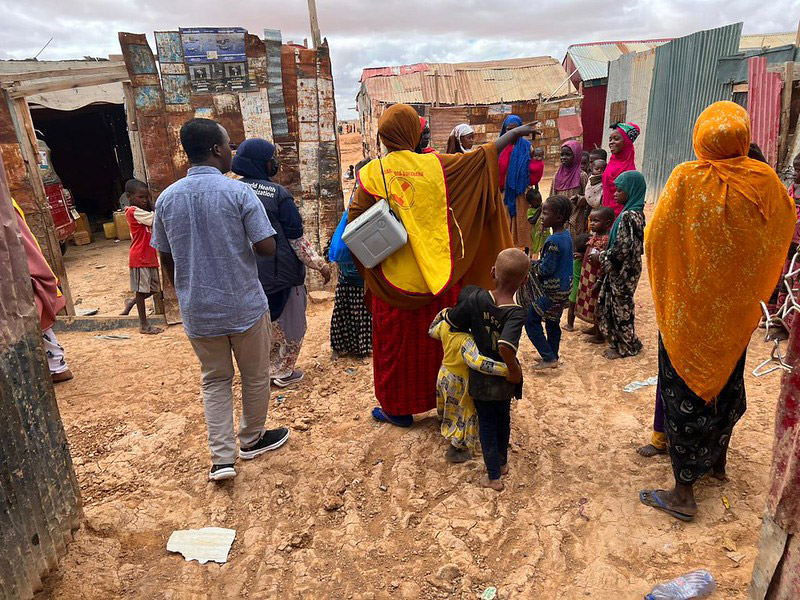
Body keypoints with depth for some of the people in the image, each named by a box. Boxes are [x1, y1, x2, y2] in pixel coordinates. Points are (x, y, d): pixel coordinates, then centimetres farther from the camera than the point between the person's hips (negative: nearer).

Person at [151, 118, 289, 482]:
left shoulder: (167, 198, 0)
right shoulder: (238, 192, -14)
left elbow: (165, 258, 7)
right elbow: (267, 247, -16)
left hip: (197, 311, 4)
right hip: (244, 305, -3)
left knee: (215, 381, 18)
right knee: (255, 377, 17)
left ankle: (222, 458, 14)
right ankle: (252, 440, 35)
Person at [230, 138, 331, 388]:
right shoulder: (278, 193, -15)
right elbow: (296, 238, -13)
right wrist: (320, 264, -3)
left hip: (248, 274, 5)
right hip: (281, 272, -5)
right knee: (289, 323, 14)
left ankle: (266, 369, 32)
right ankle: (284, 372, 24)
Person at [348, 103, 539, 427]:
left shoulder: (372, 173, -7)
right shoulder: (436, 165, -5)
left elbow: (354, 220, -10)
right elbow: (482, 157, 3)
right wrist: (513, 134, 14)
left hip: (395, 278, -1)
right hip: (437, 275, 2)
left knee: (397, 341, 12)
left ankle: (399, 408, 24)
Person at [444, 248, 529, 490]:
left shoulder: (476, 298, -21)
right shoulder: (517, 313, -26)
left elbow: (450, 321, -9)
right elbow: (505, 346, -42)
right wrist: (515, 371, -25)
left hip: (481, 378, 0)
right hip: (505, 379, 0)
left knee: (487, 424, 17)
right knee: (503, 418, 26)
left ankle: (494, 476, 26)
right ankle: (502, 462, 45)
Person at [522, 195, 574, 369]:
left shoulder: (553, 241, -24)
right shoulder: (567, 236, 5)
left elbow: (547, 269, -23)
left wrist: (532, 264, -6)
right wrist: (539, 262, 8)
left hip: (551, 290, -9)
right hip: (563, 288, 9)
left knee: (531, 322, 0)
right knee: (553, 323, 19)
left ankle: (549, 358, 2)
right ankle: (552, 356, 30)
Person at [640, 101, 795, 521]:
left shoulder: (687, 179, -18)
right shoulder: (765, 181, -5)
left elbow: (655, 238, -14)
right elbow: (786, 225, 12)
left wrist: (664, 287, 4)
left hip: (688, 309, -4)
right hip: (737, 309, 4)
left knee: (685, 391, 5)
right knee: (726, 380, 22)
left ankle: (683, 493, 13)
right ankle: (717, 461, 42)